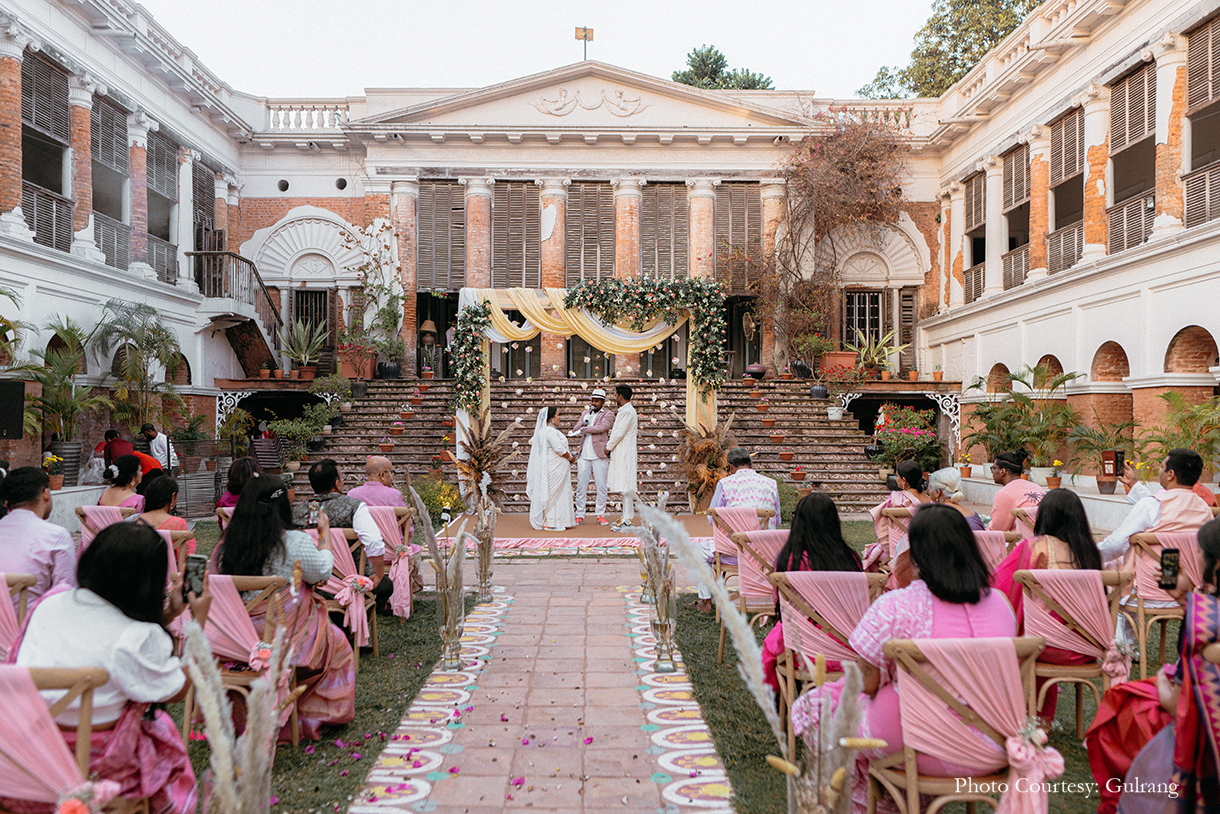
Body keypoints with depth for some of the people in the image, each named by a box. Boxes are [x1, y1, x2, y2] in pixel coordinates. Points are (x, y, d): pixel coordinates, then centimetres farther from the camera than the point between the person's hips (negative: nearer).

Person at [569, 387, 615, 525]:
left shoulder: (608, 414, 4)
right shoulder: (585, 413, 20)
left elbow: (602, 427, -13)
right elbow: (576, 429, 11)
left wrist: (583, 430, -10)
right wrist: (584, 420, -7)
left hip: (599, 455, -4)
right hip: (584, 455, 4)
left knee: (601, 486, -1)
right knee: (581, 486, 2)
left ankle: (601, 515, 8)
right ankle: (579, 515, 8)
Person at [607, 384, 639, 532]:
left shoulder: (627, 412, -15)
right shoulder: (623, 410, 18)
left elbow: (619, 433, -17)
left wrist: (608, 447, -6)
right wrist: (610, 446, 14)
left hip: (625, 453, -10)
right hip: (620, 453, 10)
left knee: (625, 486, -10)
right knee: (624, 486, 12)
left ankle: (627, 521, -10)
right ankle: (626, 516, 17)